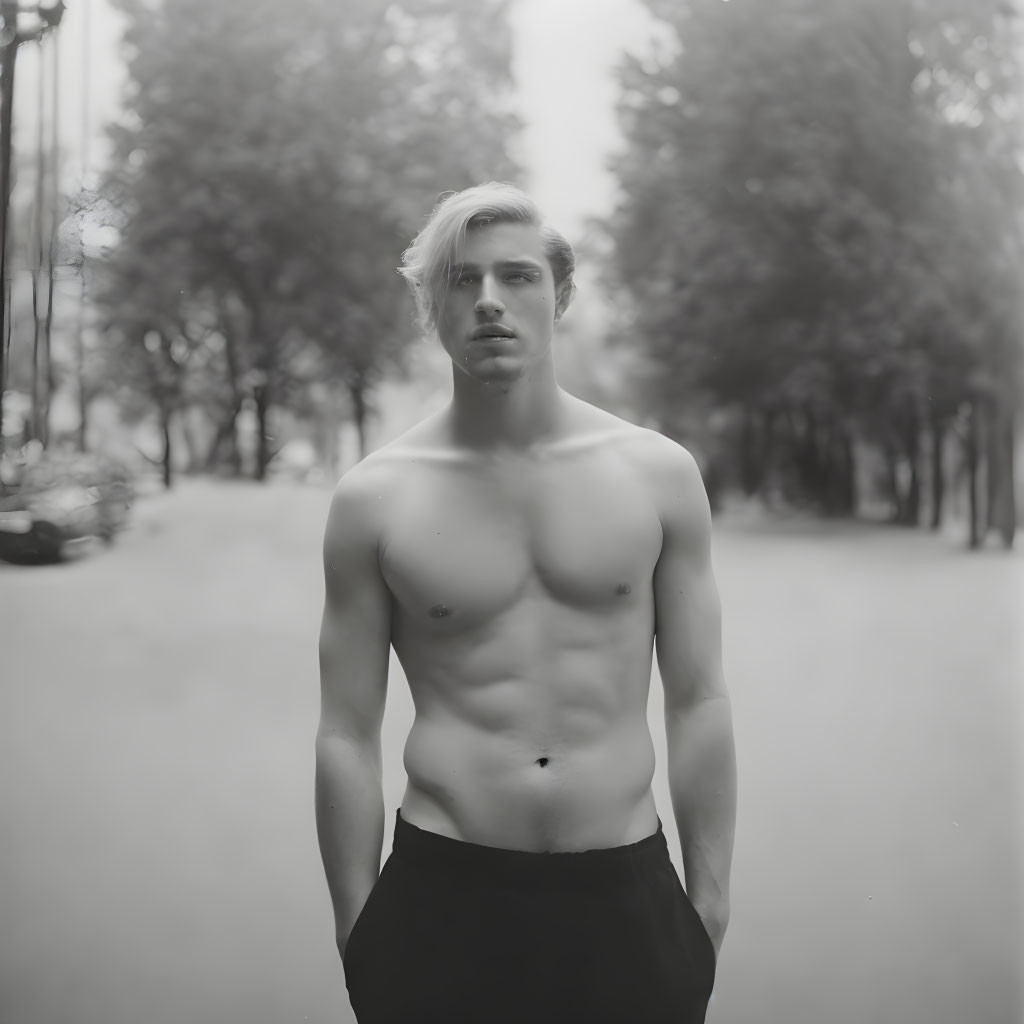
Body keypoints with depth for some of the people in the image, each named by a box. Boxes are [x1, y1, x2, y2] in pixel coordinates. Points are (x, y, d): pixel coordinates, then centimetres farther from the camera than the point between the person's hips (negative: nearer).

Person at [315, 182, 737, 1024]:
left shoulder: (658, 473, -1)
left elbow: (697, 703, 3)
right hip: (439, 896, -1)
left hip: (625, 893, 1)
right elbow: (348, 735, 0)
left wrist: (710, 901, 3)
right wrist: (358, 929, 1)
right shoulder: (374, 499, -3)